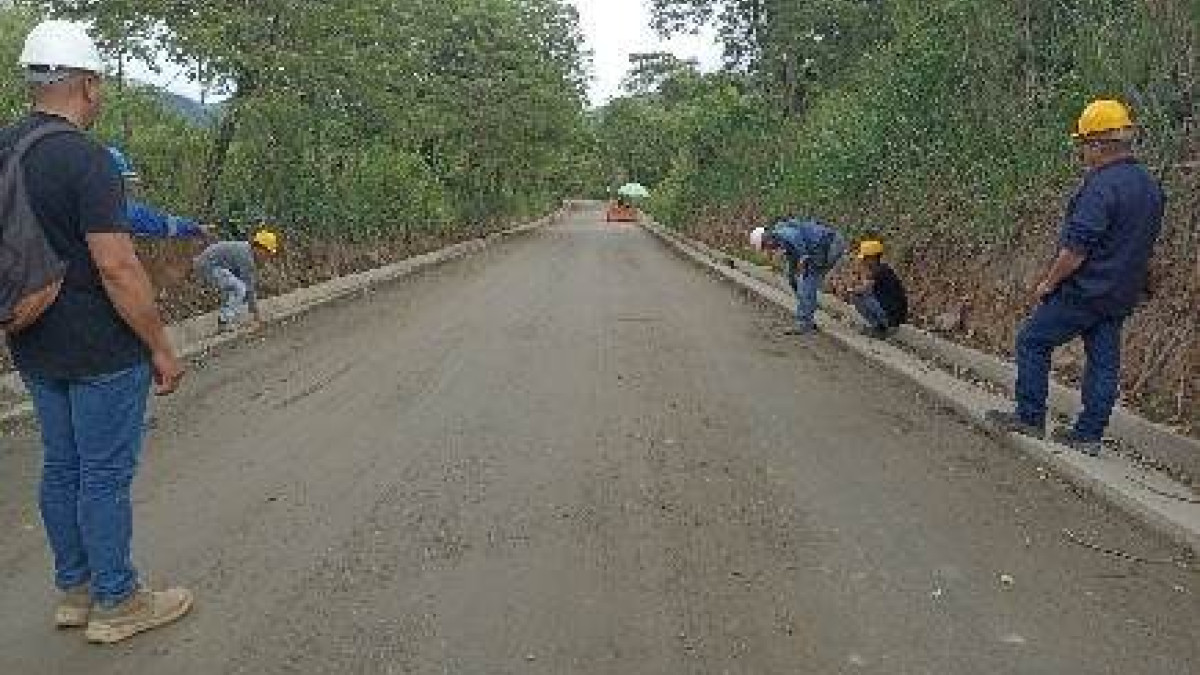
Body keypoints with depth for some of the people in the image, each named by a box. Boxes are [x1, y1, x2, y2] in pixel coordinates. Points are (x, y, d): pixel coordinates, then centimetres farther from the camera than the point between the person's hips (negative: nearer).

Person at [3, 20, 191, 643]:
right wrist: (162, 349, -14)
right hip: (101, 351, -8)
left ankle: (74, 591, 31)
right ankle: (115, 604, 17)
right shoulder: (84, 158, -19)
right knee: (106, 476, 3)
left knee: (61, 467, 17)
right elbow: (117, 267, -23)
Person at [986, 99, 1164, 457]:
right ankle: (1088, 435, 16)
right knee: (1104, 363, 10)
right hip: (1122, 295, 9)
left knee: (1033, 342, 5)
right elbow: (1143, 244, 18)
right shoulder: (1150, 186, 9)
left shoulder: (1101, 186, -21)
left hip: (1085, 290, -9)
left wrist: (1049, 283, -10)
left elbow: (1076, 248, -23)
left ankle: (1030, 417, 10)